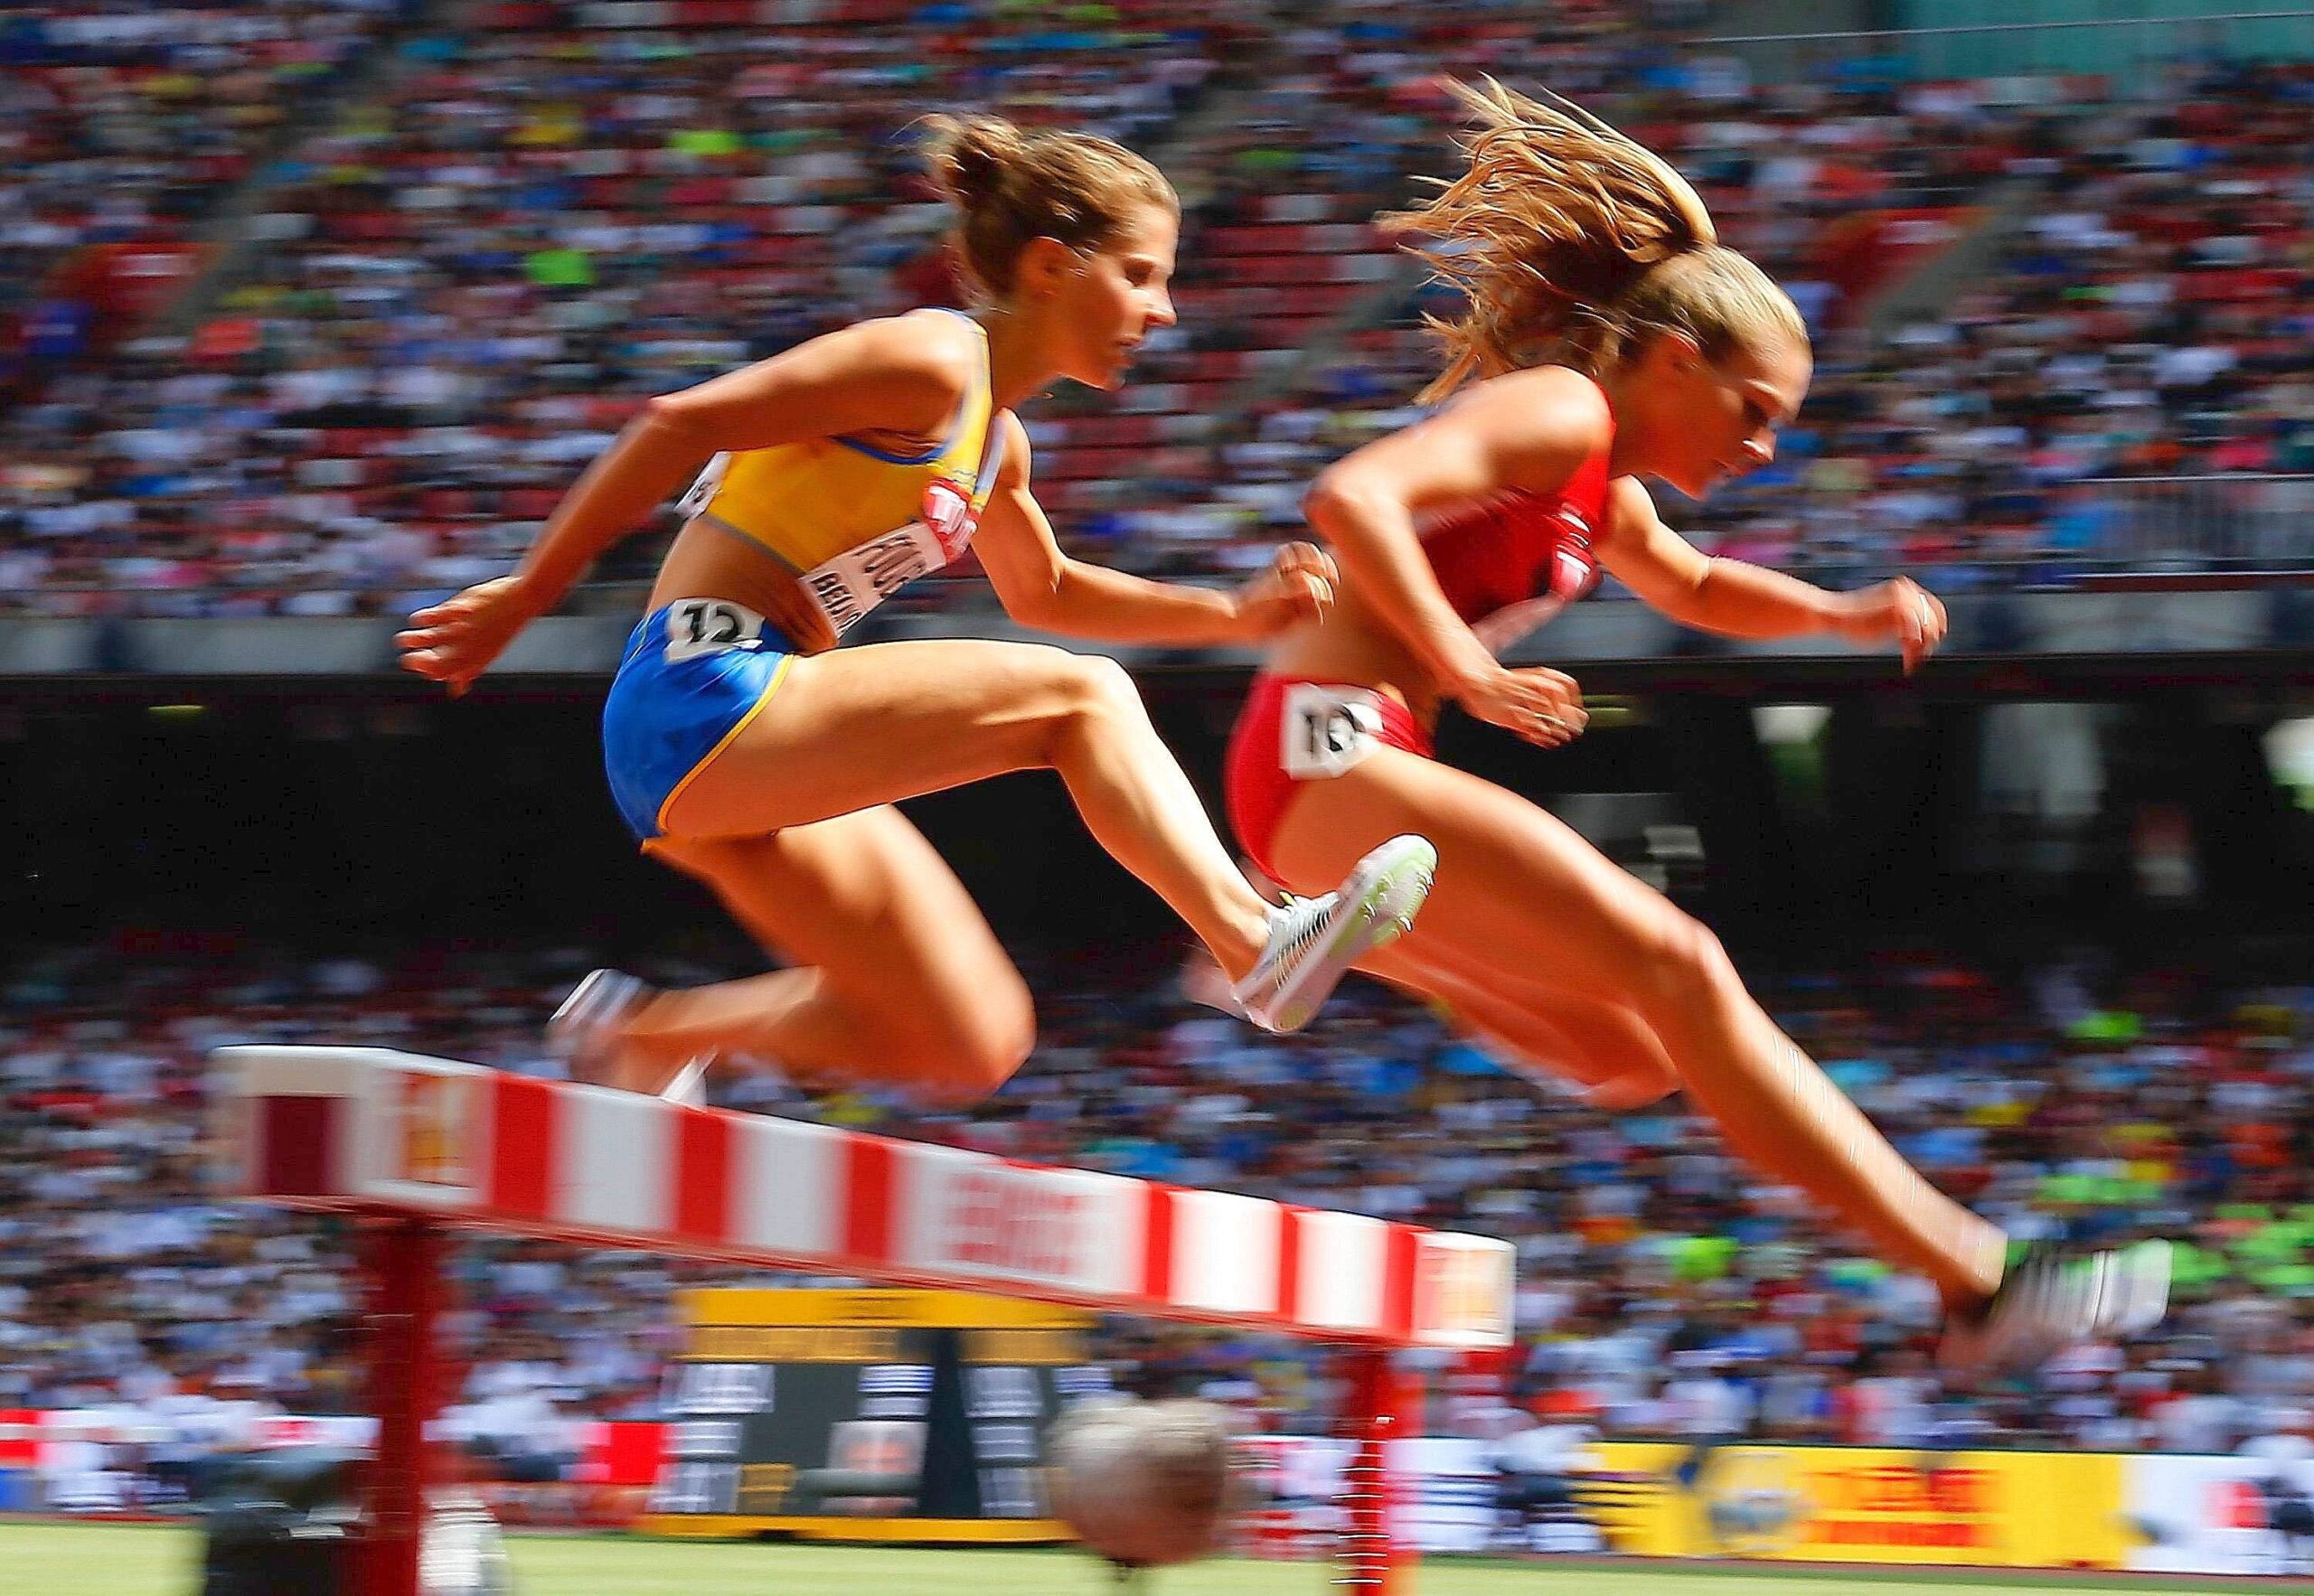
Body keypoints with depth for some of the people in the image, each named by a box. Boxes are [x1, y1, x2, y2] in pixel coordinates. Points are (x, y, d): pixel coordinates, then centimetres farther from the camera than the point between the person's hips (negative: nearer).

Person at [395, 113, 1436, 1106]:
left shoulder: (994, 444, 17)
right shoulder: (930, 364, -12)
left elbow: (1043, 593, 35)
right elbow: (681, 422, -17)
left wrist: (1233, 616, 22)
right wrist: (527, 595, -16)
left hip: (761, 752, 9)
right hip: (703, 701, -9)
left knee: (974, 1047, 6)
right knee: (1080, 697, -14)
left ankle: (643, 1033, 13)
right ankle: (1256, 941, -24)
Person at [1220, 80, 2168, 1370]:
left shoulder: (1604, 491, 20)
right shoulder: (1557, 413, -9)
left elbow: (1694, 588, 40)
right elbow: (1351, 498, -24)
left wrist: (1841, 614, 22)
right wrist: (1466, 670, -25)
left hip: (1344, 781, 10)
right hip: (1331, 753, -10)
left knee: (1642, 1059, 11)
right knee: (1679, 973, -16)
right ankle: (1976, 1277, -20)